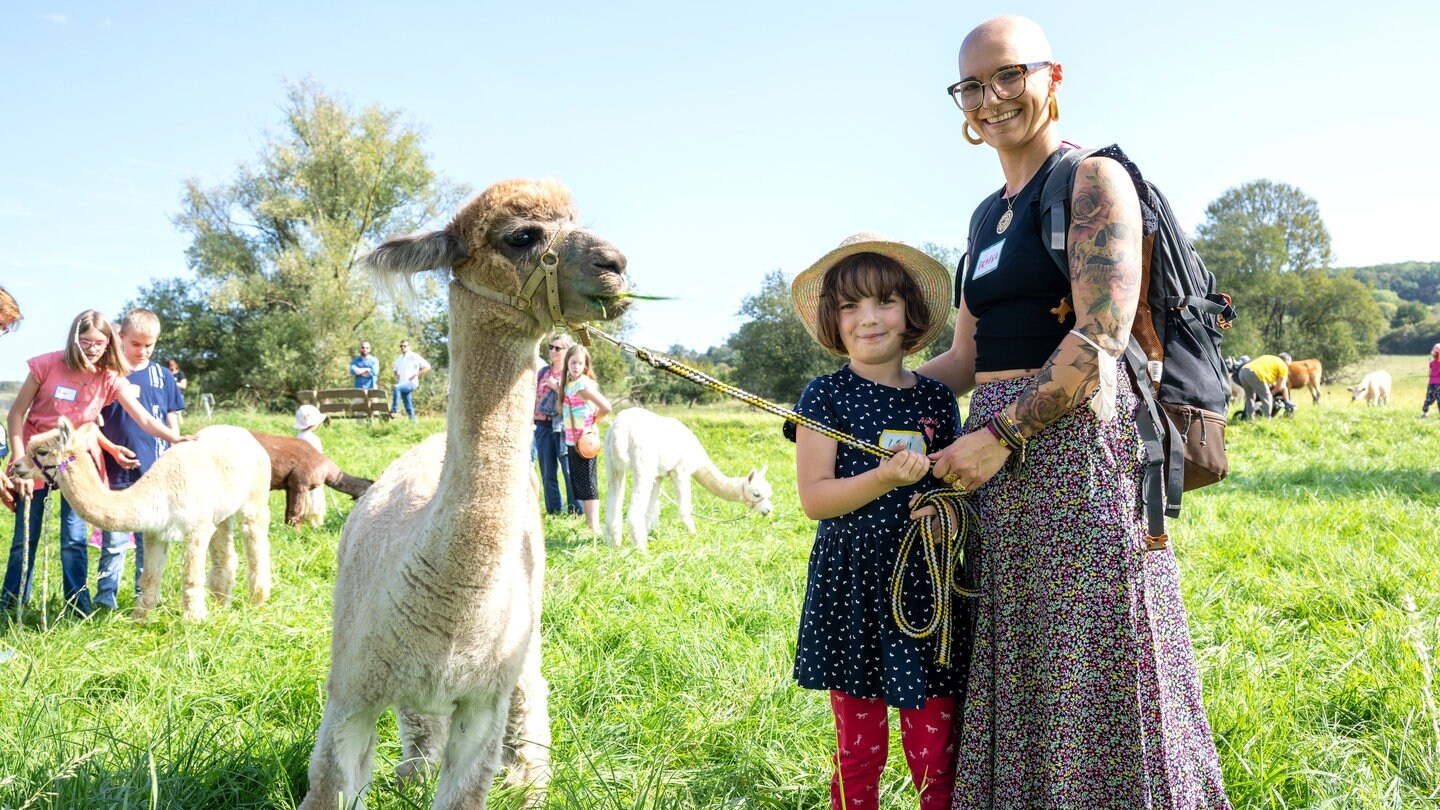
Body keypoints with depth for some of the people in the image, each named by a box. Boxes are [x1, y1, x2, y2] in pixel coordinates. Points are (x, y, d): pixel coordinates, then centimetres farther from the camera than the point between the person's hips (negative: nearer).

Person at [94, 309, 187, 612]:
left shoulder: (163, 377, 7)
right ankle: (105, 599, 9)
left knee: (150, 542, 10)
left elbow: (173, 424, 11)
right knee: (114, 542, 2)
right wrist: (111, 448, -12)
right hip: (116, 473, -2)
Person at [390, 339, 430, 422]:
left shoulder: (414, 357, -2)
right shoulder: (399, 359, 18)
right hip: (402, 384, 7)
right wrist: (396, 377, 13)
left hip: (411, 383, -7)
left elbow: (427, 367, -8)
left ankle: (394, 410, -34)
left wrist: (416, 375, -13)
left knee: (396, 387, -33)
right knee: (409, 408, 4)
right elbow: (395, 370, 35)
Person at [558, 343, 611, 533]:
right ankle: (588, 521, 22)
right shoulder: (568, 383, 8)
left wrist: (592, 422, -8)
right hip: (571, 440, 9)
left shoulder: (583, 385, -16)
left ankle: (595, 527, -3)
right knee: (577, 482, 14)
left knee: (587, 484, -6)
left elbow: (606, 407, -20)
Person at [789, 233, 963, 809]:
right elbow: (813, 498, -8)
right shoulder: (826, 395, -2)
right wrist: (886, 478, -21)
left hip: (929, 584, 3)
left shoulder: (936, 398, 8)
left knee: (936, 749, 4)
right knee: (859, 746, 6)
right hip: (855, 585, -3)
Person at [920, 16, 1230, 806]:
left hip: (1074, 444, -8)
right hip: (1001, 458, 8)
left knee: (1089, 670, -2)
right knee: (1017, 673, 13)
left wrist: (1001, 433, -18)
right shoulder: (988, 215, 19)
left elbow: (1102, 339, -15)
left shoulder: (1093, 179, -4)